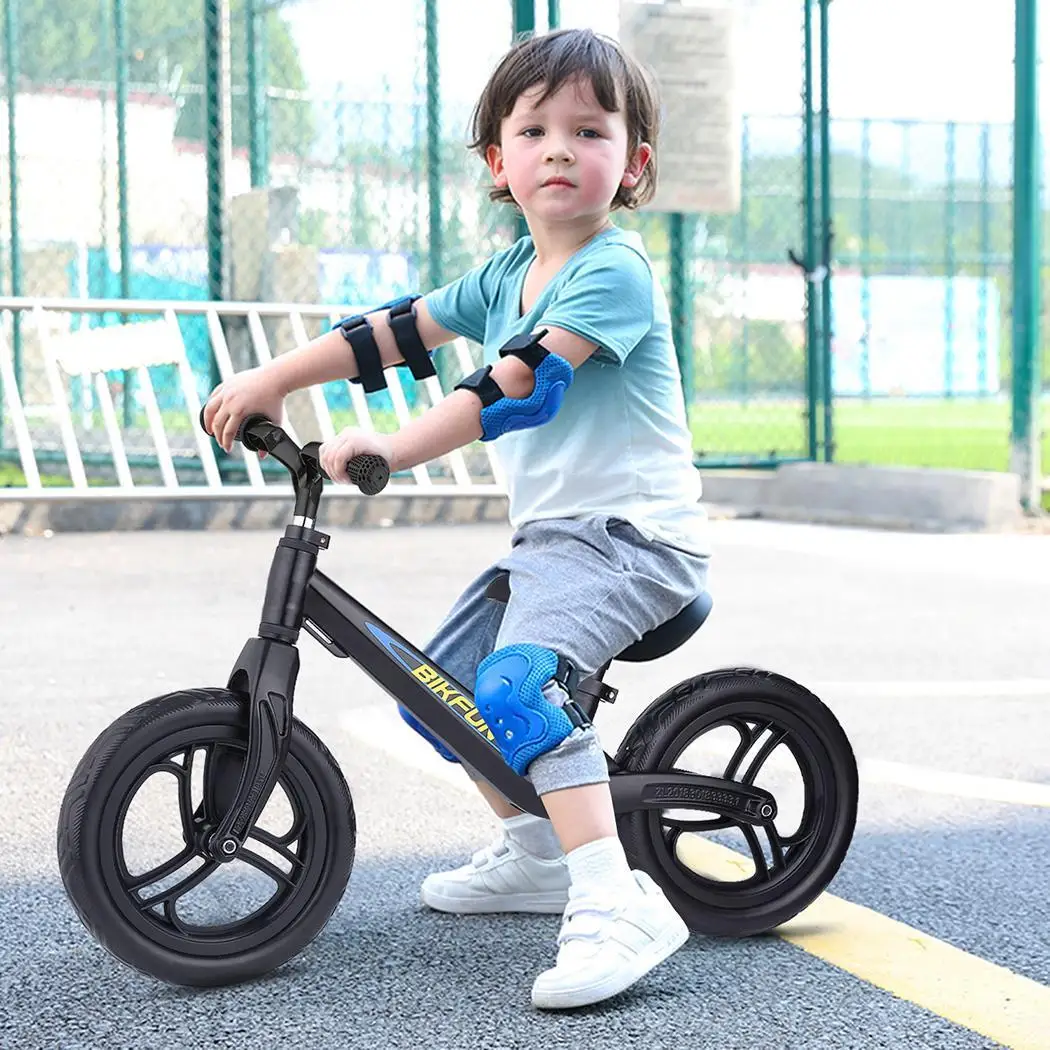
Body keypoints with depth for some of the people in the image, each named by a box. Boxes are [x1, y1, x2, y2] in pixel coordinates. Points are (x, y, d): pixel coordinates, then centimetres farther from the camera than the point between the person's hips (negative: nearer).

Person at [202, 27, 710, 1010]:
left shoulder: (613, 272, -15)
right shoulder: (507, 273, 13)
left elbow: (521, 383, -26)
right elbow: (400, 329, 17)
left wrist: (393, 447, -33)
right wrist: (270, 379, 11)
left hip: (630, 532, -9)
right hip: (549, 533, 10)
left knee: (515, 683, -31)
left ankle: (618, 904, -34)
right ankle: (534, 853, 33)